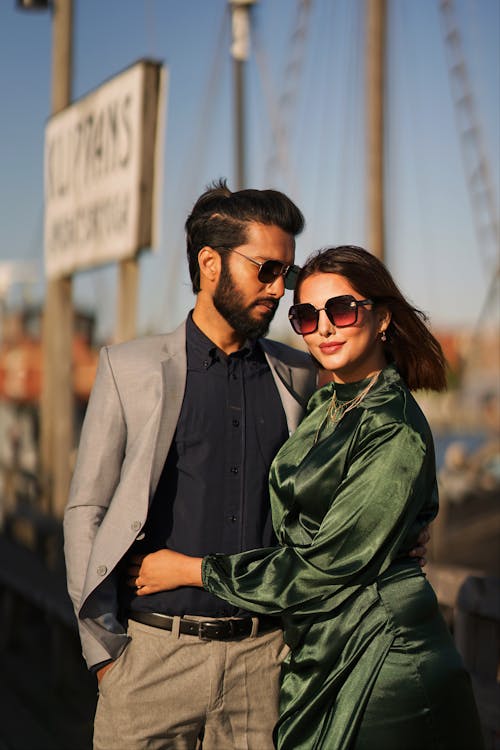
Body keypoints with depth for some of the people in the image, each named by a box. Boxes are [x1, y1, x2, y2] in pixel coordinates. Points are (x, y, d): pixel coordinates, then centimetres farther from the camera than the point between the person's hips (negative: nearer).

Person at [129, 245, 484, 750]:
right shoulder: (323, 408, 8)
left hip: (379, 663, -7)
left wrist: (192, 570, -10)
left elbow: (329, 566, -17)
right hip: (316, 659, 7)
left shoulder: (396, 433, -16)